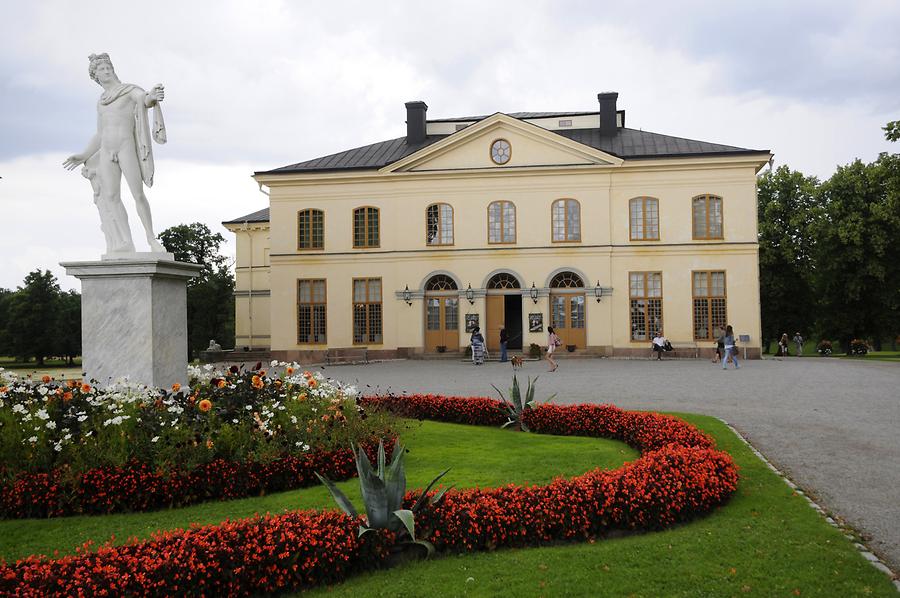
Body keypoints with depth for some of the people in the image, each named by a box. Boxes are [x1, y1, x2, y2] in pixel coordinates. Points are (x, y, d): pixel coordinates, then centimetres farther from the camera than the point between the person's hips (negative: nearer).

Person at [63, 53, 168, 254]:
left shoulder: (130, 90, 7)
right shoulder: (101, 103, 24)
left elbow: (145, 99, -16)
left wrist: (153, 97, -41)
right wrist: (83, 157, 21)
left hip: (126, 147, -5)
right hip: (106, 151, 5)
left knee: (138, 194, -14)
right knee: (111, 197, -8)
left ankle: (151, 238, -5)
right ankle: (124, 245, -12)